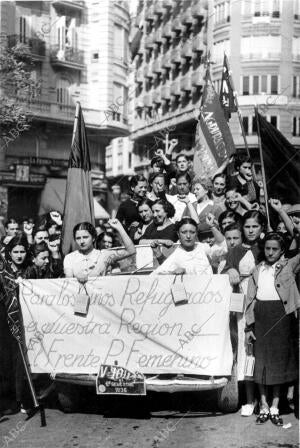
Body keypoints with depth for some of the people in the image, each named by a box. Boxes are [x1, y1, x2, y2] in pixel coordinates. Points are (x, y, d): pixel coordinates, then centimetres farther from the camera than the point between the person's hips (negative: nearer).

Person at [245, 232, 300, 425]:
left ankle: (275, 408, 13)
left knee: (279, 360, 3)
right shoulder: (257, 270, 11)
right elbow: (250, 298, 10)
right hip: (260, 316, 2)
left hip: (281, 315, -2)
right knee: (261, 360, 4)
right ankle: (264, 407, 14)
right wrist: (249, 325, 4)